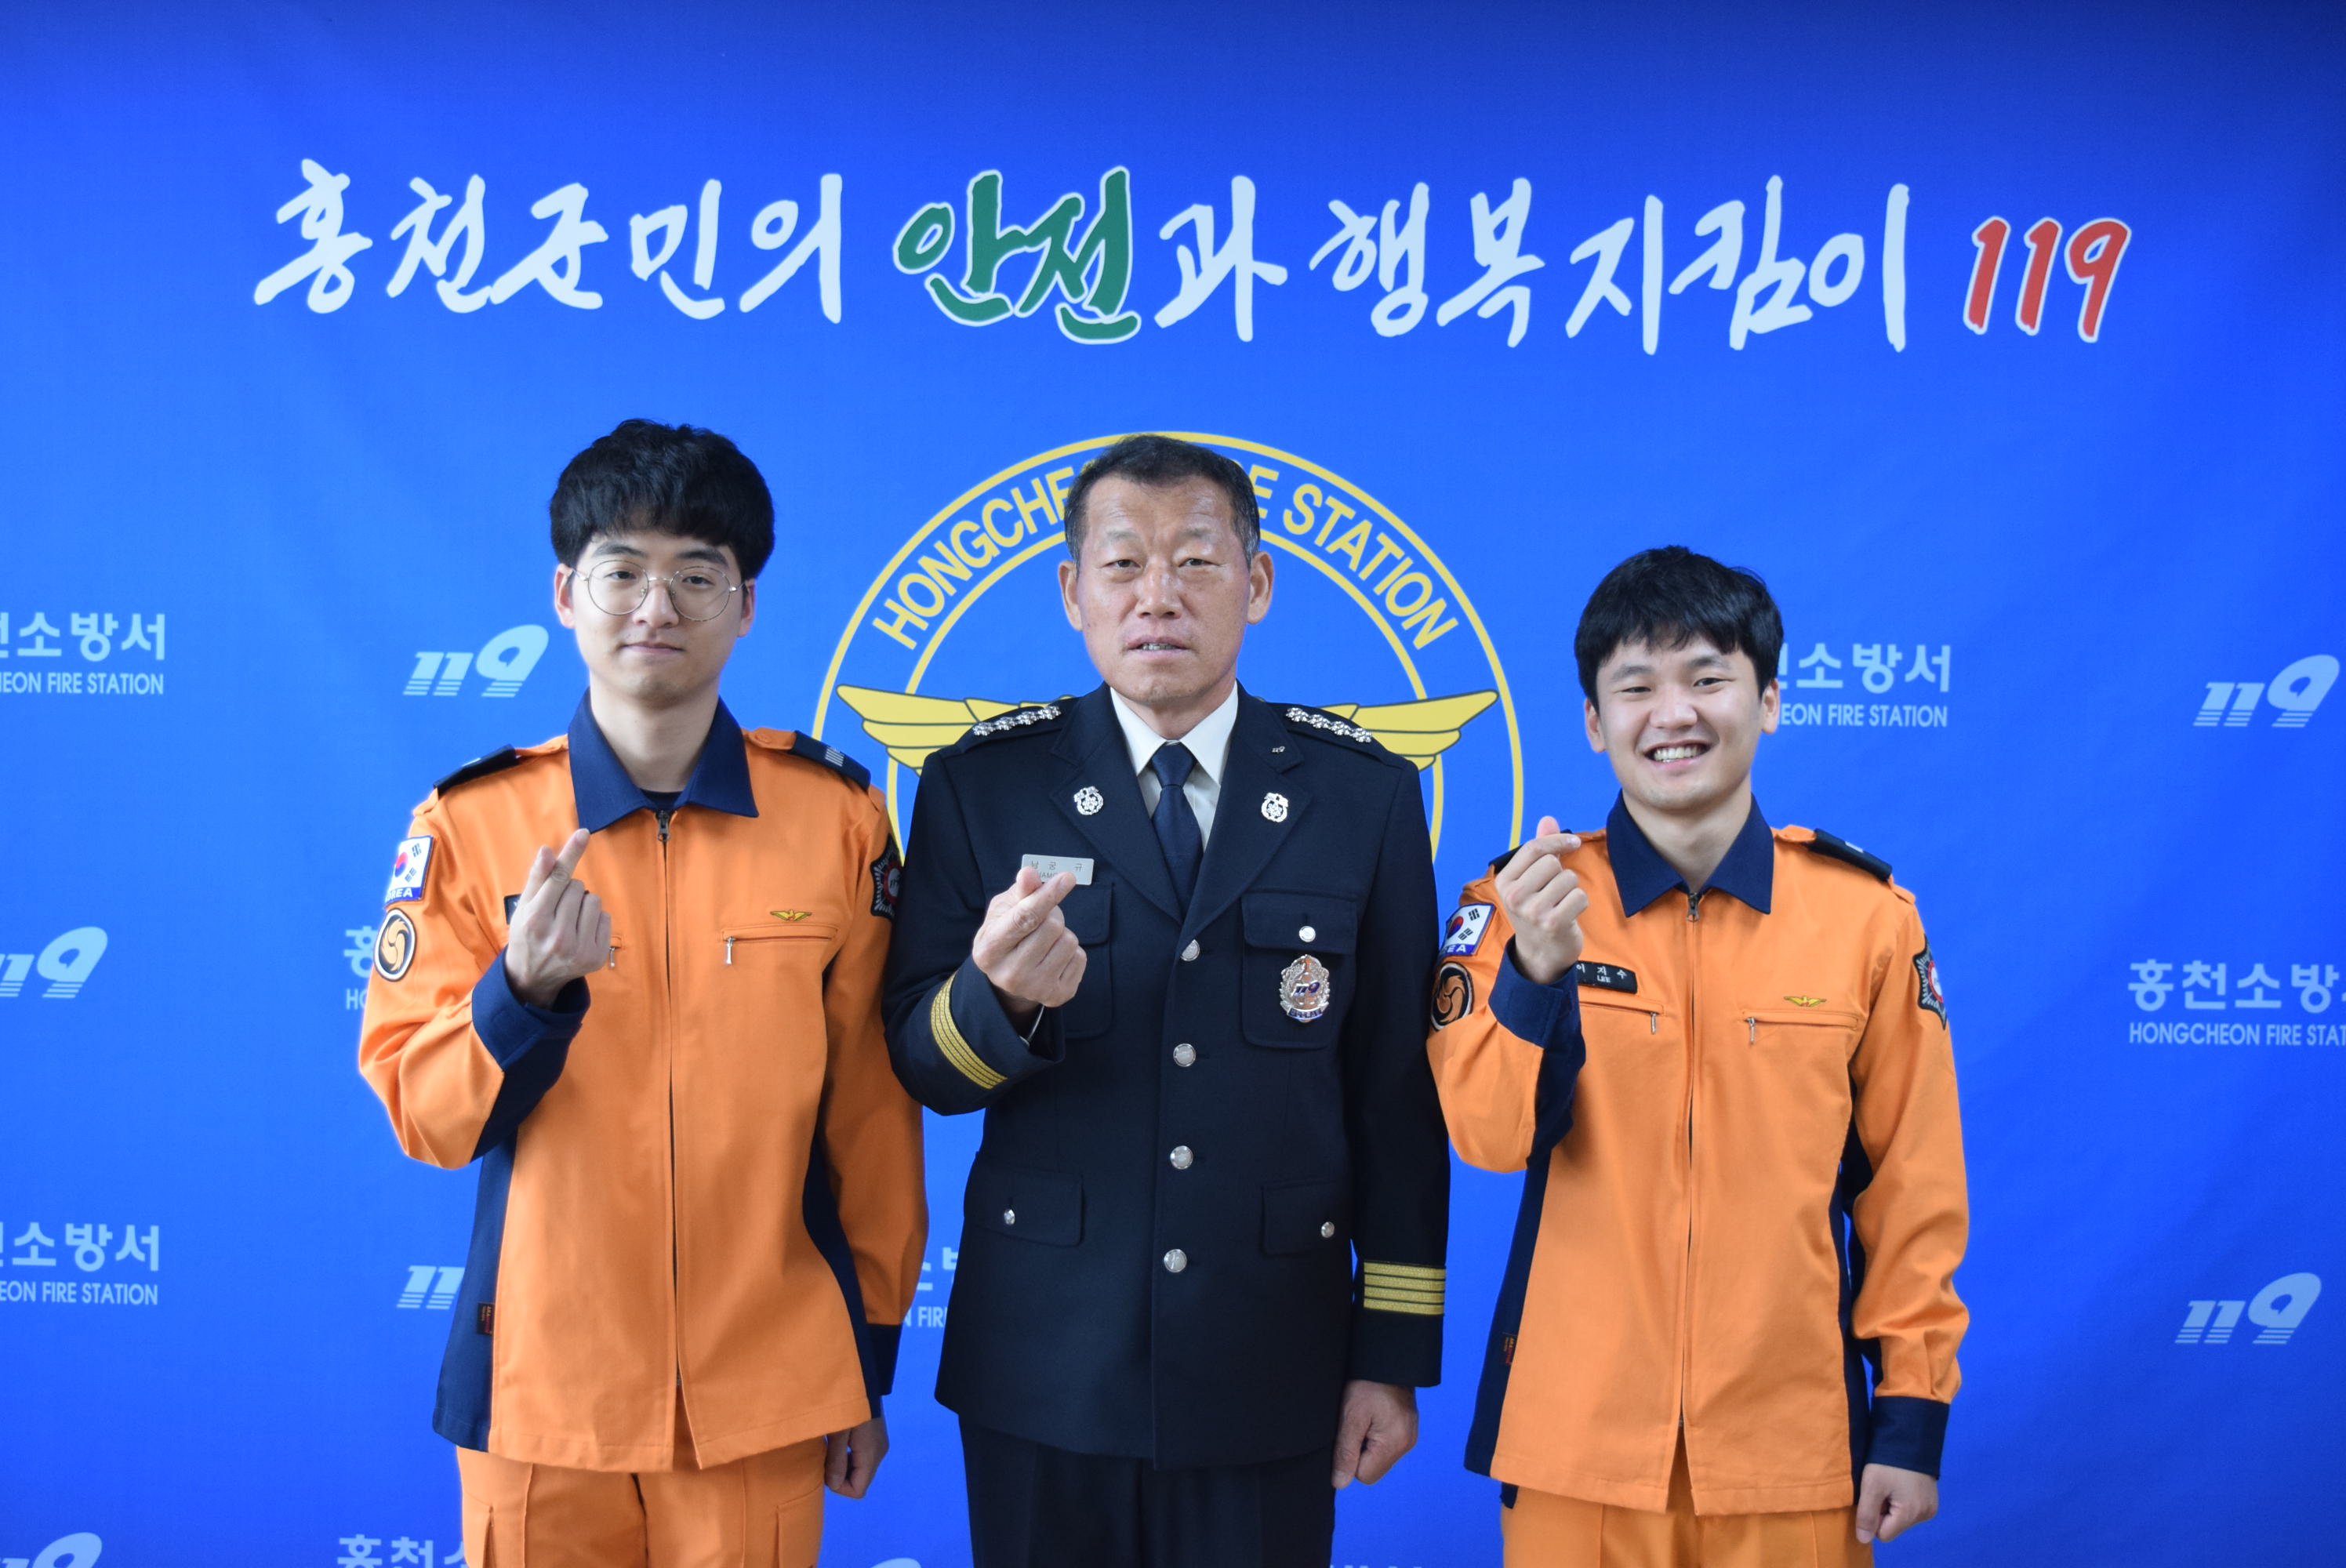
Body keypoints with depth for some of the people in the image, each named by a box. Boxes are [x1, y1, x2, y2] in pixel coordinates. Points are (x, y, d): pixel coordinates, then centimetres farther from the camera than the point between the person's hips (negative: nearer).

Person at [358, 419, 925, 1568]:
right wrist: (524, 988, -24)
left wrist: (872, 1358, 7)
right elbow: (424, 1116, -5)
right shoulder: (468, 824, -2)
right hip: (540, 1392, 0)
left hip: (765, 1394, 0)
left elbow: (871, 1110, 3)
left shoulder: (837, 816, -2)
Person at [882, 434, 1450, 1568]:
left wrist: (1397, 1355, 1)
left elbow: (1398, 1094, 2)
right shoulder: (981, 787, 0)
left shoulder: (1365, 795, 1)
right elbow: (920, 1068, -1)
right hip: (1043, 1373, 0)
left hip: (1271, 1379, 0)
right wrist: (999, 998, -24)